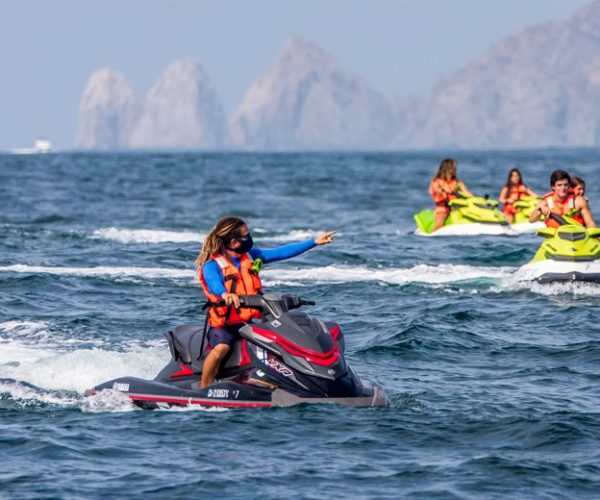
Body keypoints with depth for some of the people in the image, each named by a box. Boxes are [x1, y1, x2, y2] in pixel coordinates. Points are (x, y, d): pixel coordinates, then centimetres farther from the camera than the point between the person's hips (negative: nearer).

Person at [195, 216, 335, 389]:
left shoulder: (251, 256, 10)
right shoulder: (212, 265, -11)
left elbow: (281, 252, 12)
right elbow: (213, 283, -32)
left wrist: (314, 242, 10)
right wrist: (226, 294, -55)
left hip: (251, 322, 7)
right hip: (224, 324, -7)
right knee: (220, 349, -34)